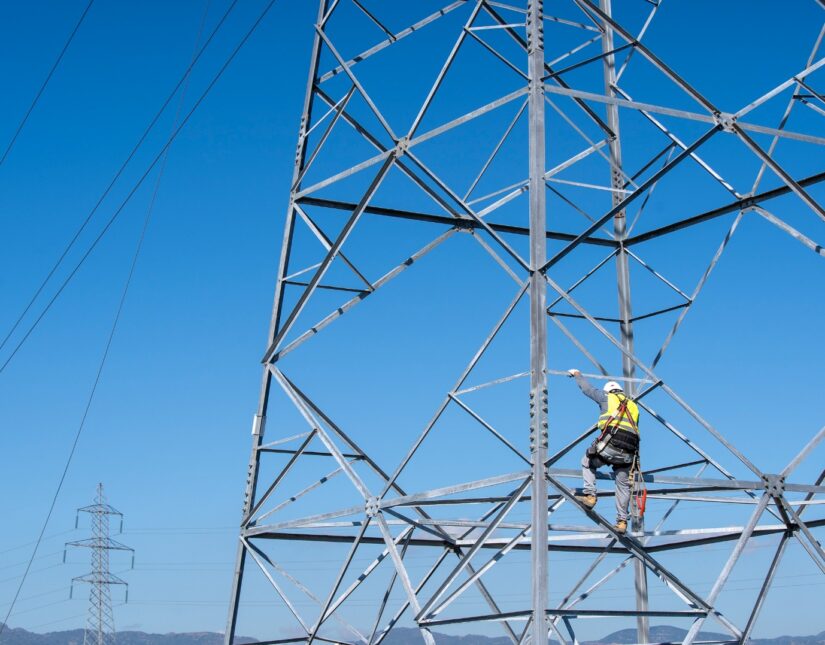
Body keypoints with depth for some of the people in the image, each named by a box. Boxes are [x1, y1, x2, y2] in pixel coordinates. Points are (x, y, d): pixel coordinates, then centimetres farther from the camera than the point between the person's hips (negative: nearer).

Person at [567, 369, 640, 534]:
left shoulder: (607, 397, 15)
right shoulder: (633, 406, 28)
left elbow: (587, 388, 24)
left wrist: (577, 374, 42)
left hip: (610, 445, -4)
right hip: (629, 452, 4)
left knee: (587, 462, 21)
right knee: (623, 485, 13)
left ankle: (590, 495, 6)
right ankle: (622, 521, 12)